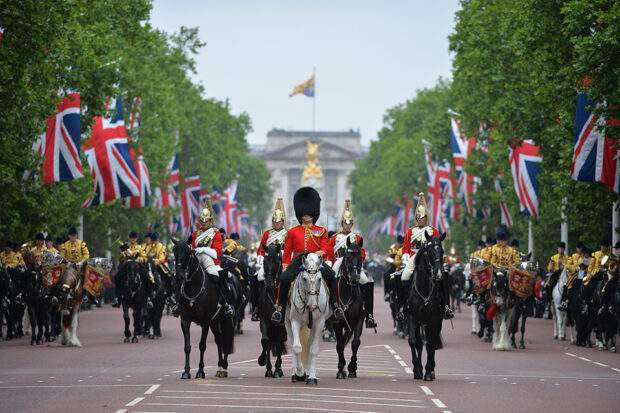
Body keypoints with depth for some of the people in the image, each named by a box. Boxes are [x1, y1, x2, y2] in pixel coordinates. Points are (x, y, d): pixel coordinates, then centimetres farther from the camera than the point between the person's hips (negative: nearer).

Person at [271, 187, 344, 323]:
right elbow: (287, 251, 14)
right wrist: (285, 266, 3)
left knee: (331, 277, -27)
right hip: (298, 261, 0)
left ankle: (337, 307, -20)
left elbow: (325, 247, 3)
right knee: (284, 279, -27)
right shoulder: (293, 232, 15)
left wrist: (320, 253, -19)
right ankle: (279, 310, -19)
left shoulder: (321, 231, 14)